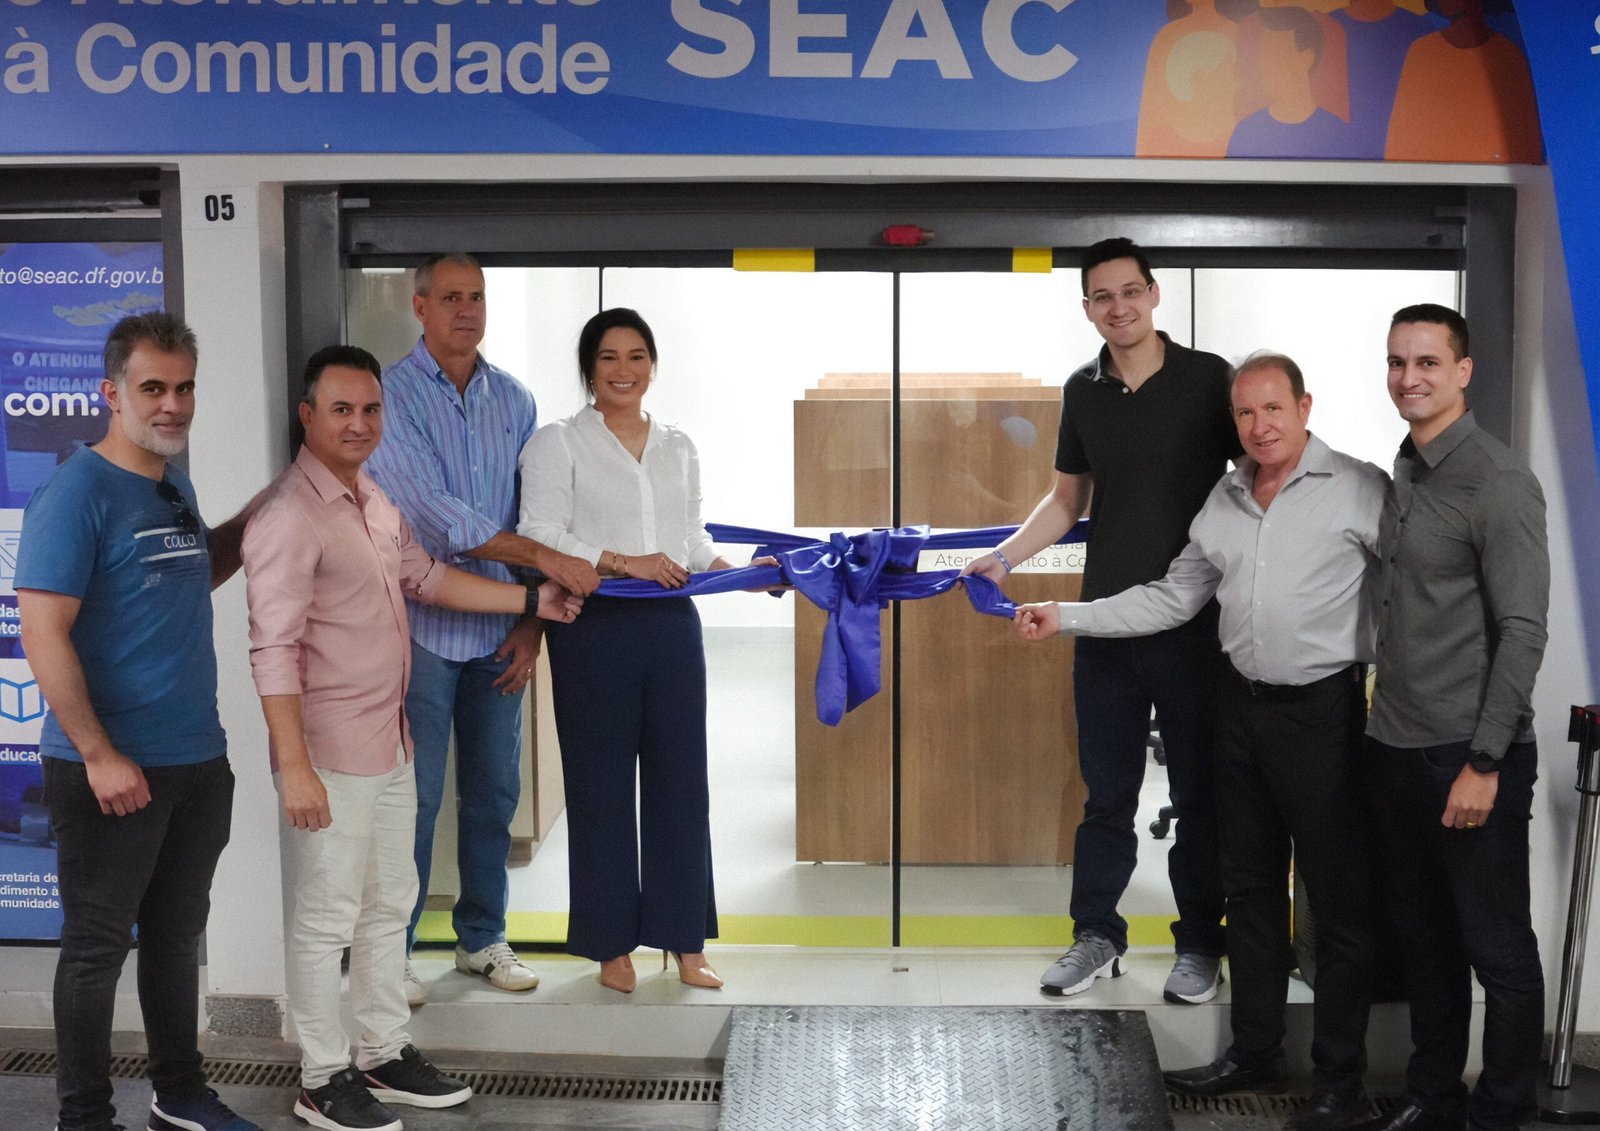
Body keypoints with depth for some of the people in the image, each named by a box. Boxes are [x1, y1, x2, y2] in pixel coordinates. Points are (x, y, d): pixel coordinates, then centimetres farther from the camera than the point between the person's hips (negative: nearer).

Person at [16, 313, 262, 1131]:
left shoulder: (174, 485, 9)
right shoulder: (76, 494, -14)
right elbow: (43, 635, -18)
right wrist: (98, 754, -20)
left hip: (198, 760, 7)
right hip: (112, 770, -7)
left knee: (178, 933, 18)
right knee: (98, 945, 6)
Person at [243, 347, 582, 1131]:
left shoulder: (374, 499, 9)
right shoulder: (291, 515, -19)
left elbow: (426, 578, 23)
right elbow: (273, 651, -22)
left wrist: (530, 600, 19)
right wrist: (294, 767, -24)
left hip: (390, 743, 9)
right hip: (331, 755, -9)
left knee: (388, 905, 18)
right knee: (326, 918, 3)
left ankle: (384, 1056, 32)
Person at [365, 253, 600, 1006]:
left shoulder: (514, 401, 8)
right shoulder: (393, 395, -8)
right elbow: (435, 514, -18)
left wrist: (533, 620, 2)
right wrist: (546, 560, -21)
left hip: (498, 629, 5)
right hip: (423, 625, -5)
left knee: (493, 793, 12)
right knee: (414, 799, 1)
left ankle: (481, 938, 27)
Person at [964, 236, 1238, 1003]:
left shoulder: (1207, 379, -4)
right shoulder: (1084, 392, 7)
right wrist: (1004, 556, 4)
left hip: (1194, 621, -3)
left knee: (1199, 788, 7)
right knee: (1106, 788, 10)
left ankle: (1199, 946, 20)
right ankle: (1097, 937, 22)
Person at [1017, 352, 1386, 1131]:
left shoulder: (1359, 491, -9)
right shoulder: (1224, 501, 9)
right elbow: (1172, 598, 13)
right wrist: (1065, 619, 7)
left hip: (1323, 709, -6)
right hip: (1244, 707, 6)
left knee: (1338, 898, 3)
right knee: (1249, 888, 15)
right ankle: (1254, 1052, 30)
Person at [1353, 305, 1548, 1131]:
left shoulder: (1497, 482, -12)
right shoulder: (1399, 475, 10)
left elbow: (1523, 631, -16)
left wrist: (1484, 762, -17)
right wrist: (1385, 728, 10)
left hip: (1468, 755, -7)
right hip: (1396, 750, 7)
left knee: (1498, 949, 5)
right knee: (1423, 938, 16)